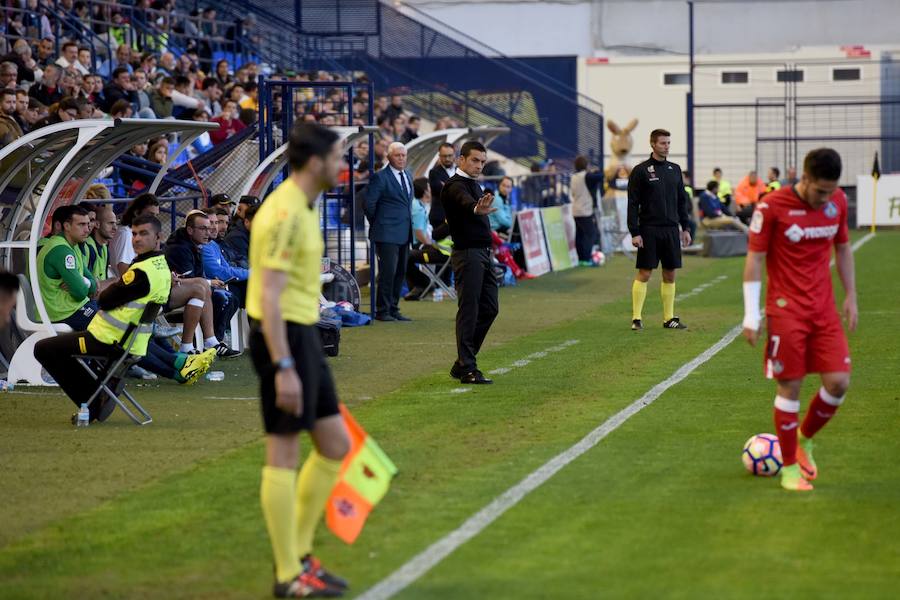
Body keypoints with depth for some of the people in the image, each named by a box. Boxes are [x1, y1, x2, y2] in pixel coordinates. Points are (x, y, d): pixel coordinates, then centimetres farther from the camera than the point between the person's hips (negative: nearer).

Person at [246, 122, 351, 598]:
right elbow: (270, 296, -22)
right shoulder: (285, 214, -17)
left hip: (303, 335, 10)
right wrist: (284, 368, -25)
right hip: (283, 339, -10)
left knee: (335, 445, 12)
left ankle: (298, 554, 20)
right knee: (284, 453, -3)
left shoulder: (300, 209, 14)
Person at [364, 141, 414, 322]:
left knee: (400, 273, 9)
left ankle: (393, 309, 16)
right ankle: (382, 311, -2)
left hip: (404, 233, 8)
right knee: (388, 272, -8)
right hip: (387, 233, -8)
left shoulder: (408, 176, 15)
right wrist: (377, 224, -2)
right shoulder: (380, 177, -10)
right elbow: (369, 203, -11)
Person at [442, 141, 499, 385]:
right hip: (467, 254, -10)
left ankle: (463, 362, 17)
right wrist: (477, 209, -55)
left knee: (489, 308, 10)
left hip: (483, 254, 10)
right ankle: (467, 368, -7)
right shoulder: (456, 186, -13)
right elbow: (465, 202, -36)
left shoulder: (475, 185, 19)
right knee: (469, 310, -9)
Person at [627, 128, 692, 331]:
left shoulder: (675, 169, 12)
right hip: (649, 230, -5)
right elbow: (633, 204, -7)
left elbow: (681, 201, 18)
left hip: (671, 230, 5)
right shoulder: (640, 171, -4)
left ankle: (669, 318, 12)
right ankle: (636, 318, -1)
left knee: (670, 275, 7)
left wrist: (685, 228, 12)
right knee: (644, 274, -5)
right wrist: (634, 232, -13)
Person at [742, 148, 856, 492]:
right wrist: (751, 316, -10)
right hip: (786, 309, -5)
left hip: (824, 308, 5)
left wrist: (850, 296, 14)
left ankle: (804, 439, 22)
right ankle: (789, 468, 10)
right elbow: (754, 258, -8)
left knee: (839, 381, -4)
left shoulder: (837, 201, 2)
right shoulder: (772, 207, -13)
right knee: (789, 387, -3)